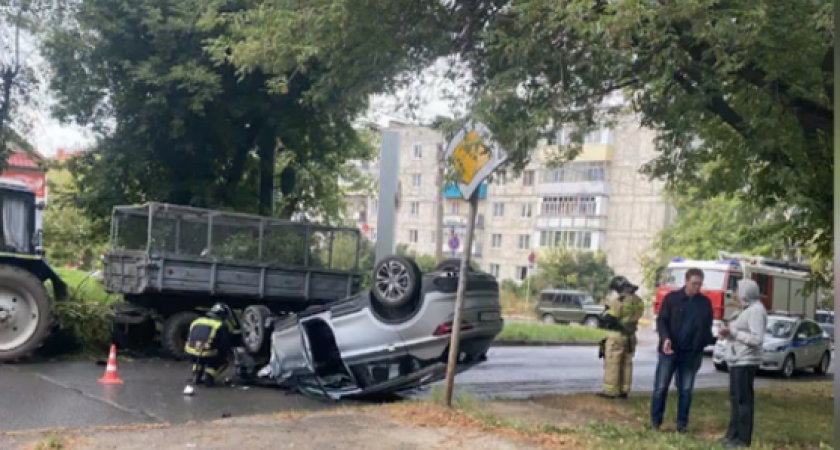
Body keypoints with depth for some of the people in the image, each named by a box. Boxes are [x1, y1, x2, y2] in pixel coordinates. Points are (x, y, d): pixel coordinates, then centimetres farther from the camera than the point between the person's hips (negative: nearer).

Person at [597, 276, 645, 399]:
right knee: (626, 363, 13)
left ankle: (610, 391, 0)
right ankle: (624, 390, 17)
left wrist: (608, 307, 1)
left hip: (617, 335, -8)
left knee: (612, 363, -1)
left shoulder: (619, 301, -18)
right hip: (630, 336, 8)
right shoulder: (638, 301, 6)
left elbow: (608, 319, -18)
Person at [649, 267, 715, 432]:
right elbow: (661, 321, -5)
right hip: (669, 351, -2)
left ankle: (682, 423, 16)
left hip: (691, 353, 2)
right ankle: (655, 421, 13)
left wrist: (714, 340, -5)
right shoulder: (671, 298, -2)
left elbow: (707, 328, 14)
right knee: (661, 387, 2)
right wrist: (665, 338, -22)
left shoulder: (705, 302, 7)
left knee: (686, 390, 7)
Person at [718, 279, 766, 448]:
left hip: (745, 362, -10)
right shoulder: (748, 309, 16)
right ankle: (733, 434, 23)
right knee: (735, 398, 15)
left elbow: (757, 339, -22)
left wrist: (733, 332, -17)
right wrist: (728, 333, 5)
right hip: (737, 361, 10)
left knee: (743, 399, -6)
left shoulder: (756, 311, -15)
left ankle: (743, 438, -1)